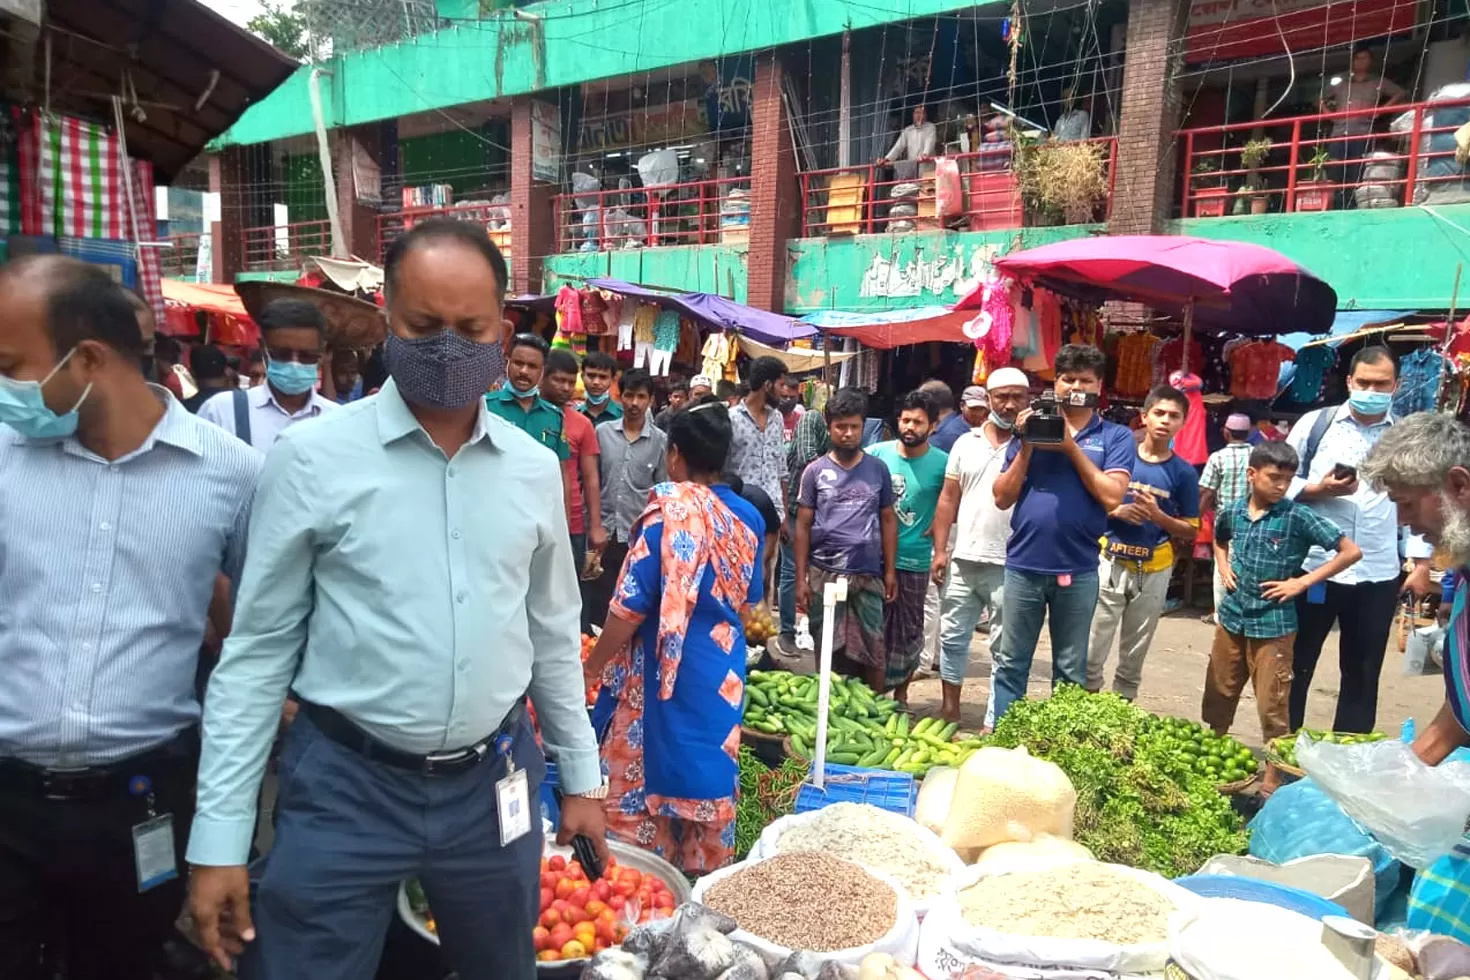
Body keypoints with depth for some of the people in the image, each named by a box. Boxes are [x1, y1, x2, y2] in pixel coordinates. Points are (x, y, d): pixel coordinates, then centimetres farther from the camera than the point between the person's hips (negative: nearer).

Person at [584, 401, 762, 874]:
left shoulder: (670, 510, -16)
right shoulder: (746, 517, 2)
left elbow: (630, 607, -17)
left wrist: (591, 667, -4)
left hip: (664, 672, -6)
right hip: (723, 672, 6)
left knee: (641, 782, 8)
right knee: (710, 781, 18)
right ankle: (705, 872, 31)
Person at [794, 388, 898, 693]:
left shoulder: (878, 469, 6)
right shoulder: (815, 471, 2)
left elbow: (888, 521, 9)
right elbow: (803, 526, 2)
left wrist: (890, 571, 4)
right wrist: (801, 578, -3)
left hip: (868, 574, 1)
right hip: (824, 574, -1)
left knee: (873, 651, 5)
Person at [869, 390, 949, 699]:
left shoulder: (942, 463, -6)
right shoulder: (877, 454, -3)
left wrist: (938, 526, -5)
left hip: (915, 561, -1)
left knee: (908, 631, 10)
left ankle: (900, 691, 26)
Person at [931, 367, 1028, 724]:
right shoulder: (966, 443, 9)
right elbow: (948, 499, 10)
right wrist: (940, 550, 4)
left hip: (1008, 565, -4)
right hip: (962, 560, 4)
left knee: (1005, 648, 4)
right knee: (952, 637, 13)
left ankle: (995, 725, 12)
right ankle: (949, 708, 28)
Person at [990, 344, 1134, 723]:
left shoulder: (1116, 436, 2)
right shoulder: (1032, 427, 7)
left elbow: (1112, 497, -12)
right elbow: (1003, 498, 3)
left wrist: (1072, 447, -13)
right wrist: (1026, 447, -8)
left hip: (1077, 571, -1)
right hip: (1023, 566, 2)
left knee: (1070, 670, 12)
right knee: (1010, 663, 11)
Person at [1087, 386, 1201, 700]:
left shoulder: (1183, 473, -1)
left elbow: (1191, 531, 3)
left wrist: (1157, 515, -14)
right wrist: (1117, 511, -15)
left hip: (1153, 572, 1)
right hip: (1110, 564, -1)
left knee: (1134, 656, 12)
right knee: (1091, 652, 0)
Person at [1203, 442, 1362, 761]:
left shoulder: (1298, 517, -11)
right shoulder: (1234, 512, 2)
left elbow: (1351, 552, -10)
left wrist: (1302, 582, -12)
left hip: (1273, 624, -4)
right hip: (1231, 617, 4)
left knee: (1272, 706, 1)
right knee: (1218, 695, 14)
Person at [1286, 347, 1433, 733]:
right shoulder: (1315, 424, -1)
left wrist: (1422, 564, 3)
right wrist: (1318, 489, -16)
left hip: (1378, 576, 2)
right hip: (1313, 567, -2)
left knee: (1363, 672, 12)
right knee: (1295, 664, 9)